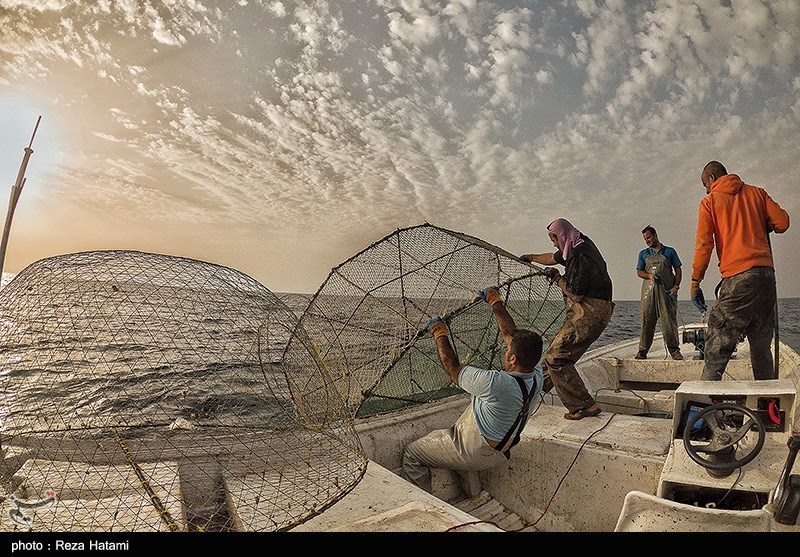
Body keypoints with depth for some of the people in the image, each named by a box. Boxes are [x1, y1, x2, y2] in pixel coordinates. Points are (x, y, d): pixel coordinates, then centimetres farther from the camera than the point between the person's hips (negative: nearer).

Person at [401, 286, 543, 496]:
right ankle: (475, 496, 37)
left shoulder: (496, 383, -37)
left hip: (472, 452, -8)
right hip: (498, 455, 8)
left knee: (412, 454, 7)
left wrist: (439, 335, -7)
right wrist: (495, 302, 9)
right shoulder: (536, 376, -15)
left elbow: (453, 369, -21)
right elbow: (510, 334, -2)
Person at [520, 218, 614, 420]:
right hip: (590, 312, 10)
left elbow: (577, 295, -20)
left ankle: (585, 406, -4)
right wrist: (530, 257, 45)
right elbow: (554, 258, 31)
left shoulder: (581, 255, -19)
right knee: (557, 346, 20)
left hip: (589, 314, -10)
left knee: (556, 357, -10)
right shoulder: (579, 245, 12)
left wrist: (557, 278, -4)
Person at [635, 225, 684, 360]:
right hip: (649, 290, 1)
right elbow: (639, 272, 11)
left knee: (669, 321, -5)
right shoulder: (643, 254, 17)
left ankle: (675, 351, 4)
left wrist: (676, 286, -3)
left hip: (667, 291, -1)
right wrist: (650, 276, -10)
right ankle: (642, 352, 4)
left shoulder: (670, 251, 12)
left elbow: (678, 270, 10)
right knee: (647, 322, -1)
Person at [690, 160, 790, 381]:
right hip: (766, 275, 6)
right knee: (761, 345, 14)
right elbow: (782, 222, 8)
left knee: (717, 344, -6)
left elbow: (704, 245, -4)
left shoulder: (709, 201, 4)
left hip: (737, 278, -5)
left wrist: (695, 282, -4)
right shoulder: (757, 193, 17)